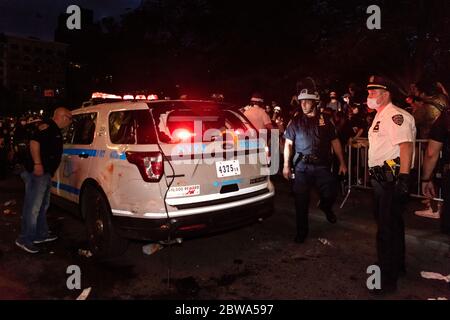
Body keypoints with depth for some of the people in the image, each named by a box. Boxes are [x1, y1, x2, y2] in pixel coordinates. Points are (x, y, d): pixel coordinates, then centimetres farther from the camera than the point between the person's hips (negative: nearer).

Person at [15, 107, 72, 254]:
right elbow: (34, 142, -24)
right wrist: (37, 163, -29)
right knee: (33, 206, -7)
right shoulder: (47, 126, -11)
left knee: (43, 206, 18)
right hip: (37, 172, -11)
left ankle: (41, 234, 29)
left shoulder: (56, 131, 19)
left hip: (46, 173, 11)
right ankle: (25, 239, 1)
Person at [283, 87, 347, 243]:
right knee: (301, 201, 2)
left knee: (331, 193, -8)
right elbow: (288, 144, 4)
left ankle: (325, 206, 30)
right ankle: (301, 232, 19)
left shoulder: (325, 121, 7)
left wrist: (342, 162, 7)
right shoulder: (295, 122, 4)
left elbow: (335, 142, 10)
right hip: (302, 166, 0)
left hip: (322, 165, 1)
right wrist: (286, 165, -2)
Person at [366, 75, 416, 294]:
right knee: (389, 224, 22)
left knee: (388, 229, -4)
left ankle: (388, 280, 8)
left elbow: (406, 146, -24)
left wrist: (404, 178, -29)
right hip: (381, 178, 10)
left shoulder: (395, 116, -15)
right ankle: (397, 265, 40)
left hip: (393, 179, -10)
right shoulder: (380, 116, 17)